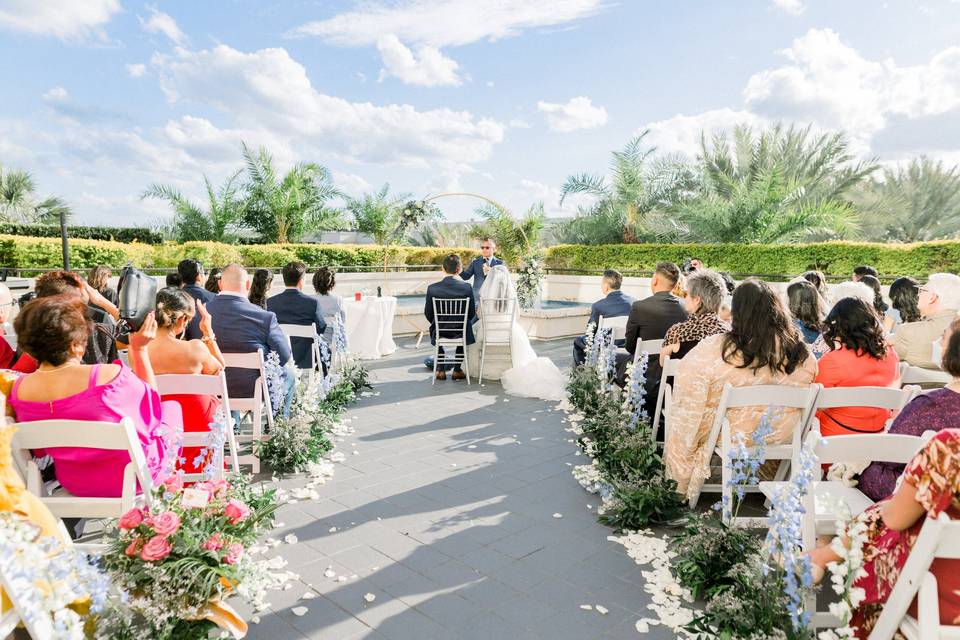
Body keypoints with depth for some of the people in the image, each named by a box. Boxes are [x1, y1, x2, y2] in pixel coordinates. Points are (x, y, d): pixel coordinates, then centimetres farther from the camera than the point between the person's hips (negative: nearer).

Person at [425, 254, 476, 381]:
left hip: (440, 332, 0)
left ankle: (441, 369, 34)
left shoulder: (432, 288, -14)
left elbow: (428, 314, -4)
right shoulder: (467, 287, -15)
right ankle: (457, 370, 32)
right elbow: (471, 314, -6)